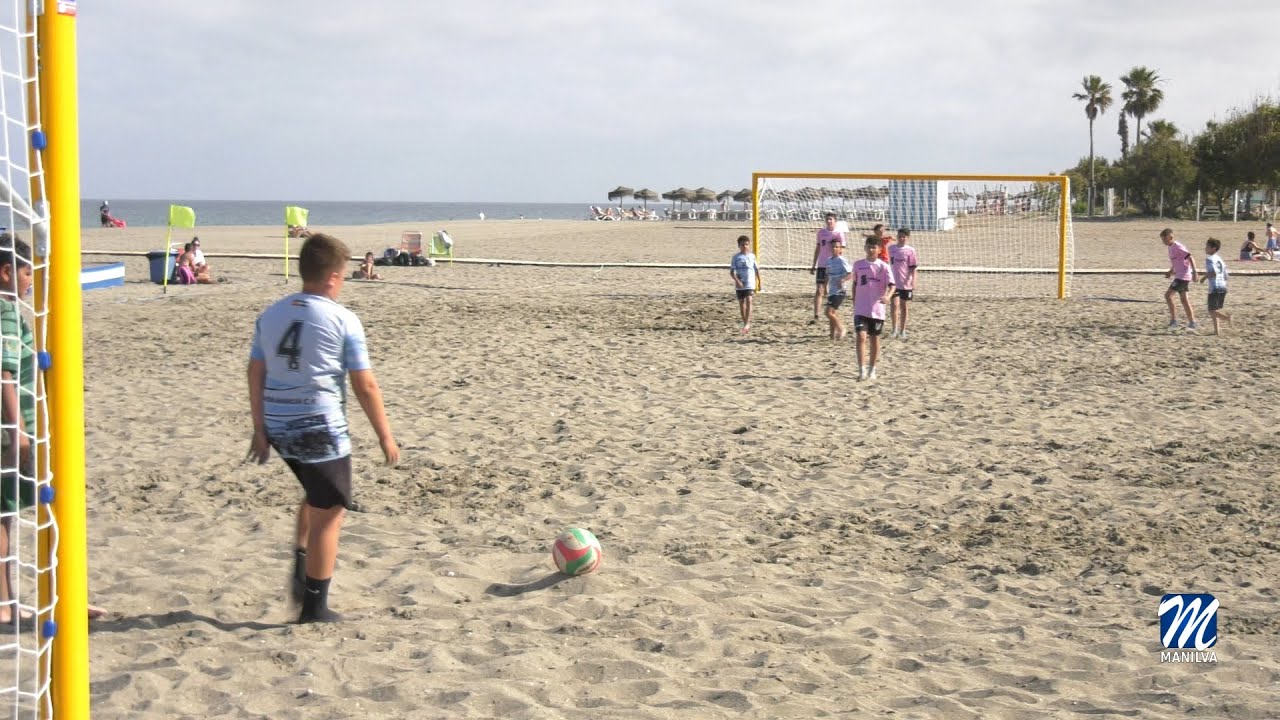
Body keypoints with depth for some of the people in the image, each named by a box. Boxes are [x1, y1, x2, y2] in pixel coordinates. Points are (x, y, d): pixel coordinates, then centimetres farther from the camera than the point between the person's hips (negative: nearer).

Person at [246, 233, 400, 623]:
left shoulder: (271, 314, 7)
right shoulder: (343, 320, -9)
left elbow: (256, 375, 9)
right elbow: (365, 385, -7)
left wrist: (260, 430, 16)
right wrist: (385, 435, 2)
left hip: (278, 427, 6)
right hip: (321, 429, -6)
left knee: (317, 498, 29)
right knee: (328, 514, 6)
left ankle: (301, 572, 23)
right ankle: (315, 606, 11)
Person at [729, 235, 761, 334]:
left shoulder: (752, 256, 3)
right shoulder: (736, 257, 0)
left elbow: (757, 269, 12)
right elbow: (732, 272, -5)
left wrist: (759, 282, 15)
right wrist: (737, 280, -19)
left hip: (750, 284, -1)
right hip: (739, 285, 1)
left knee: (749, 301, -17)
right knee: (741, 303, 9)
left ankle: (747, 324, -22)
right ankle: (745, 324, 22)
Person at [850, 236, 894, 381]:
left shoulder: (883, 266, -4)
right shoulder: (858, 265, 4)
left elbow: (892, 285, -12)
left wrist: (887, 296, -32)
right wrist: (854, 303, 15)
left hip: (877, 310, -1)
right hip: (860, 309, 1)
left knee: (874, 338, 10)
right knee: (861, 337, -14)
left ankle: (871, 370, 23)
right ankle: (862, 370, -15)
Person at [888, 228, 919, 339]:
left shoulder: (910, 250, -5)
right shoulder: (891, 248, 3)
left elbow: (913, 268, -4)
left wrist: (913, 282, -12)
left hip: (906, 283, -1)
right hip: (893, 282, 1)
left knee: (903, 305, 8)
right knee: (894, 304, -10)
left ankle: (902, 330, 17)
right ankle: (894, 329, 1)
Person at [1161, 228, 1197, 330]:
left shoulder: (1178, 247, -15)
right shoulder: (1171, 248, 13)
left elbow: (1189, 258, -20)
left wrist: (1194, 272, -24)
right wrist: (1170, 272, 14)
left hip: (1182, 276, -10)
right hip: (1179, 276, 10)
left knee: (1168, 295, -12)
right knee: (1183, 299, 13)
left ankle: (1174, 320, -10)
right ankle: (1192, 322, 17)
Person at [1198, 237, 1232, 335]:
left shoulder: (1209, 259, -9)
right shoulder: (1220, 259, 17)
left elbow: (1214, 272, -25)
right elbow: (1225, 276, 20)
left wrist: (1205, 277, -10)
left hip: (1214, 288, -8)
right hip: (1223, 287, 8)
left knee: (1212, 311, -4)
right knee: (1215, 310, 17)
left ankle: (1226, 317, -27)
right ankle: (1216, 330, 14)